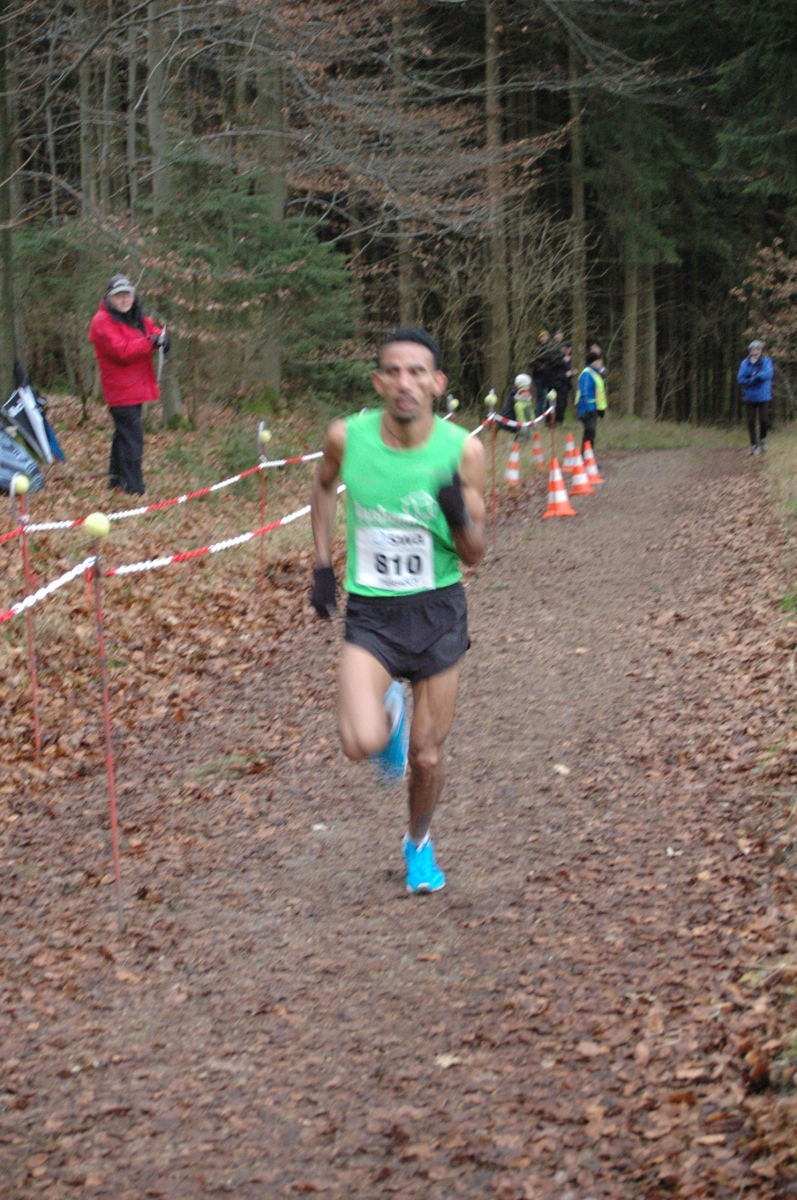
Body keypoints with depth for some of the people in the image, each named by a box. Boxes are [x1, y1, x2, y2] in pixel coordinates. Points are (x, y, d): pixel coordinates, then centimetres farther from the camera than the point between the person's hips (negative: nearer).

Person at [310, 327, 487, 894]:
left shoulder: (463, 450, -14)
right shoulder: (347, 438, -12)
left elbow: (475, 555, -6)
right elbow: (324, 485, 13)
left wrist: (459, 516, -28)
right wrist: (323, 565, 8)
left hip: (438, 609, 0)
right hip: (370, 611, 0)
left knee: (427, 757, 9)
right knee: (362, 743, -21)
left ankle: (419, 843, 41)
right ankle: (390, 711, 16)